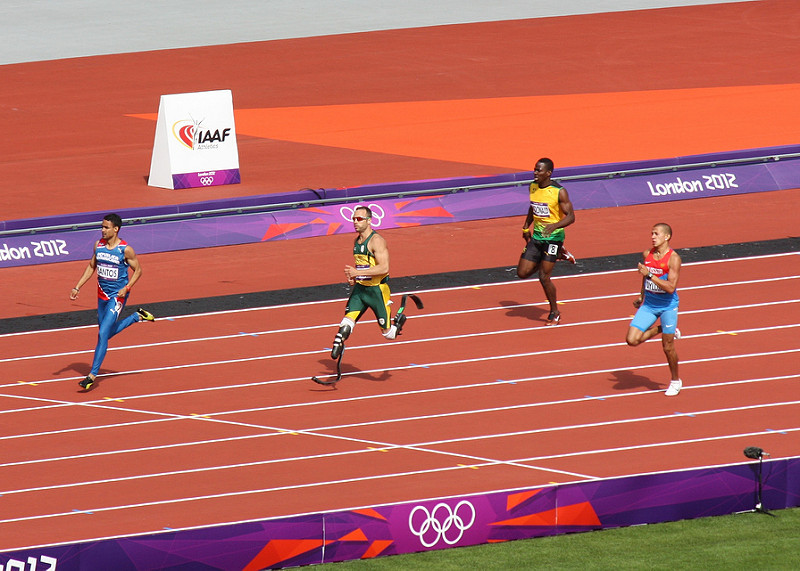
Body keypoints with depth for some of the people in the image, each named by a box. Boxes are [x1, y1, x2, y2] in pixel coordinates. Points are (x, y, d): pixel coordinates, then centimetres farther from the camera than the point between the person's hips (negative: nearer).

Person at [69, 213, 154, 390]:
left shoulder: (125, 249, -14)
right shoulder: (98, 245, 2)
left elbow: (138, 270, -4)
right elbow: (91, 267, 14)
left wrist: (127, 288, -17)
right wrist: (77, 287, 8)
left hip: (117, 296, -7)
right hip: (102, 295, 7)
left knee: (103, 334, -13)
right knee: (109, 332, 19)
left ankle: (93, 375, -9)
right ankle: (138, 316, 41)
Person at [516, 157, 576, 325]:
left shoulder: (559, 192, -16)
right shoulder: (533, 187, 4)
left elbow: (571, 216, -16)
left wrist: (555, 225, -32)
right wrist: (526, 226, 20)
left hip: (553, 236, -7)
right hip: (536, 236, 7)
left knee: (544, 277, -10)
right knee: (523, 273, 3)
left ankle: (555, 313, 11)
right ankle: (559, 254, 23)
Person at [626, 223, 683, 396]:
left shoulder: (673, 258, -18)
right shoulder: (647, 255, 1)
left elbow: (671, 287, -25)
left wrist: (650, 274, -28)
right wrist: (642, 296, 25)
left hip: (668, 306, -5)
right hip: (649, 305, 5)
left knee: (668, 346, 2)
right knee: (632, 340, -8)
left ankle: (676, 381, 24)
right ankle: (659, 329, 19)